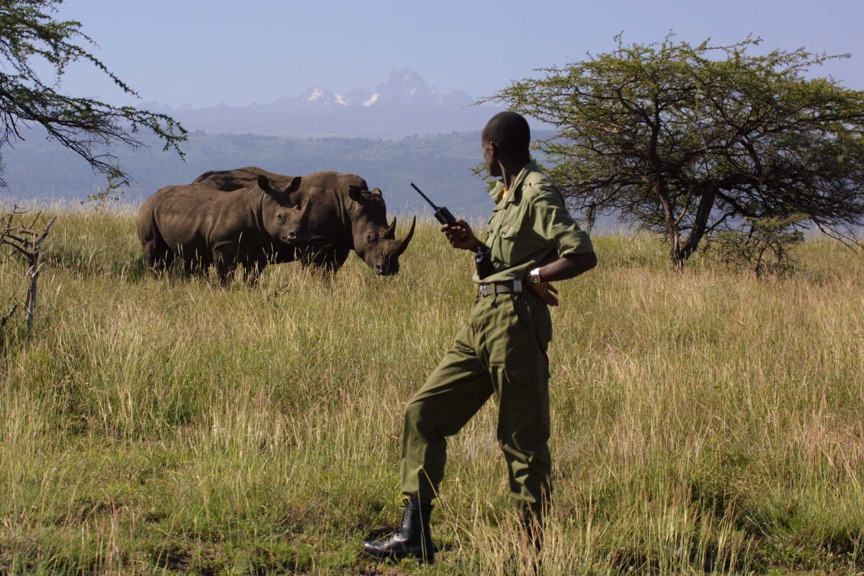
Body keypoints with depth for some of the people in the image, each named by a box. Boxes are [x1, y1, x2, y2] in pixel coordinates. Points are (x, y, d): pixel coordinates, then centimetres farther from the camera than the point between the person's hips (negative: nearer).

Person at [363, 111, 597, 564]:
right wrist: (475, 245, 9)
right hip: (481, 321, 10)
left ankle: (536, 548, 7)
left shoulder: (538, 195, -11)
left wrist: (534, 276, -12)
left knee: (522, 439, -3)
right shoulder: (507, 195, 18)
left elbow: (582, 256, -20)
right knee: (423, 412, 8)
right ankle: (414, 537, 11)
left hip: (515, 323, -10)